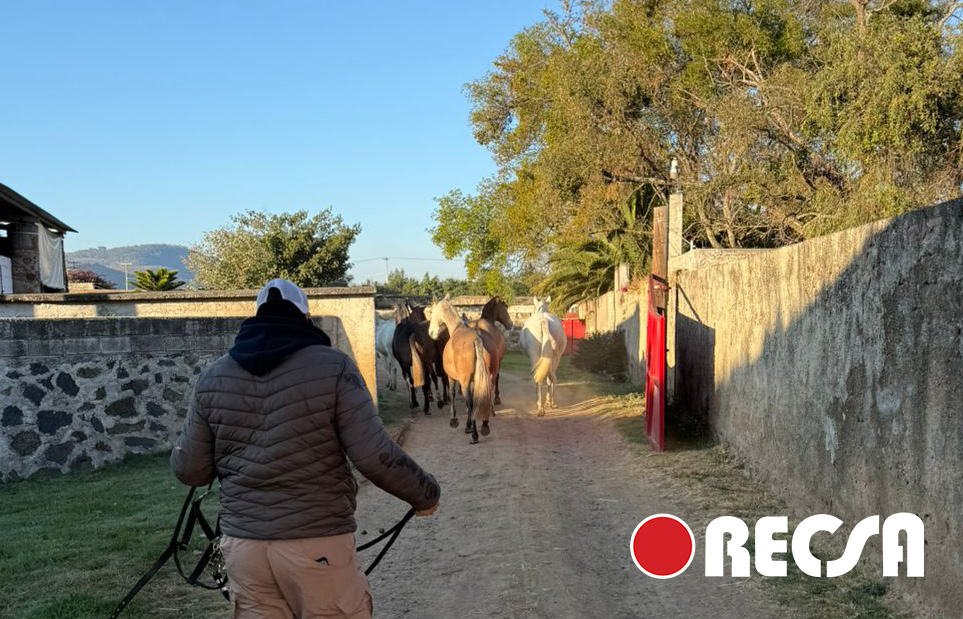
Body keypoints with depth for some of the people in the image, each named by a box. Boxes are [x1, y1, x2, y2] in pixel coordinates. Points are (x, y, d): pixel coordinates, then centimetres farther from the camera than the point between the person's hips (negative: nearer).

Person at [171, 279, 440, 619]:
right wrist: (426, 494, 3)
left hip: (242, 544, 4)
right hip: (318, 545, -4)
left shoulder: (213, 377, 3)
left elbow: (189, 470, 7)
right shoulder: (332, 367, -8)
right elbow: (376, 456, -13)